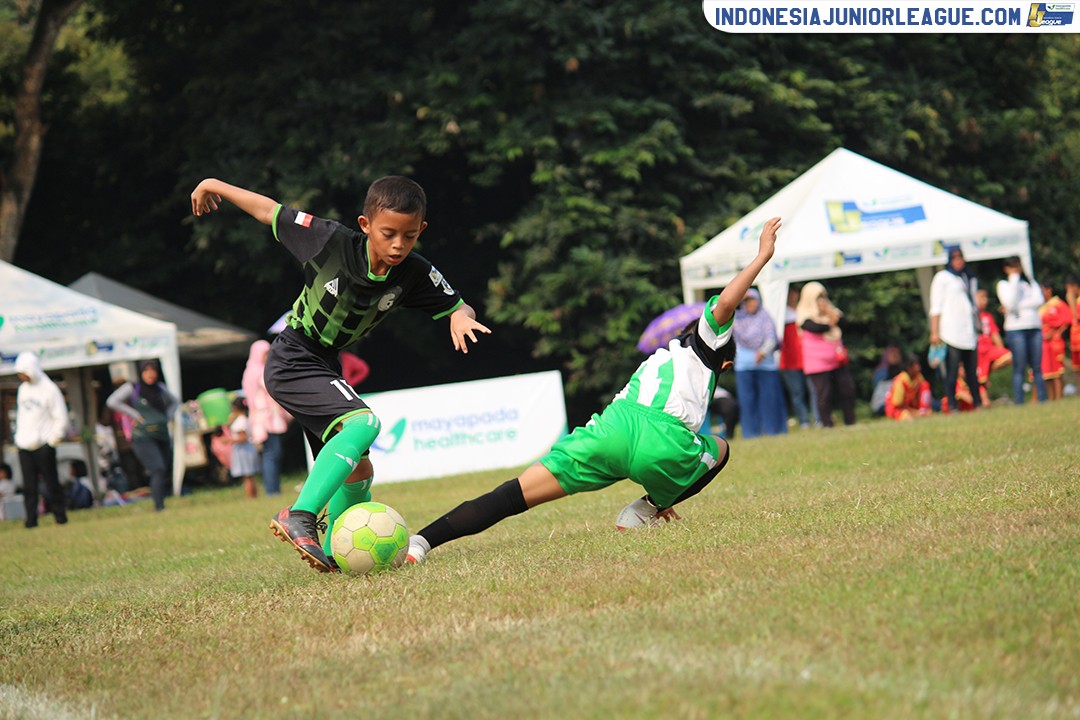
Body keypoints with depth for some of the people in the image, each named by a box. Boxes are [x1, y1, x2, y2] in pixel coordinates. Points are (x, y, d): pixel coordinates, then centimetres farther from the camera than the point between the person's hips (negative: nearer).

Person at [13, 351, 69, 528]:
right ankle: (31, 519, 3)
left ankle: (60, 516, 6)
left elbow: (61, 418, -5)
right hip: (24, 446, 6)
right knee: (29, 485, 2)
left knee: (51, 482, -2)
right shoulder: (22, 389, 13)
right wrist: (18, 437, 11)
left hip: (43, 445, -6)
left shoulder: (49, 389, -7)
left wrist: (52, 439, -9)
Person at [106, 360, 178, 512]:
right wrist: (135, 415, -10)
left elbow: (174, 402, 32)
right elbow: (112, 402, -9)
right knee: (158, 470, -19)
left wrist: (167, 418, 13)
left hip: (162, 435, 6)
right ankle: (159, 506, -20)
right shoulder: (132, 388, 1)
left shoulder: (160, 389, 15)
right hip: (142, 436, -6)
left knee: (168, 470, 0)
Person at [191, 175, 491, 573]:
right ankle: (300, 518, -32)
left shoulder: (414, 275, -11)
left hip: (323, 366, 7)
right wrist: (215, 186, 1)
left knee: (357, 471, 14)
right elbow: (269, 212, -10)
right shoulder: (333, 242, -22)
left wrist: (460, 316, -28)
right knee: (362, 423, -29)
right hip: (292, 360, -7)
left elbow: (458, 307, -3)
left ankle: (335, 553, 32)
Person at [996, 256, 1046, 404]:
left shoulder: (1029, 282, 17)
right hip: (1016, 329, -3)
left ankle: (1042, 400, -1)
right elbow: (1010, 304, -11)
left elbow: (1039, 300, 1)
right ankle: (1019, 402, -10)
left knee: (1037, 367, 0)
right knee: (1019, 368, -8)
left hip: (1035, 328, 4)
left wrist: (1019, 306, -8)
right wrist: (1014, 280, -6)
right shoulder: (1003, 284, 6)